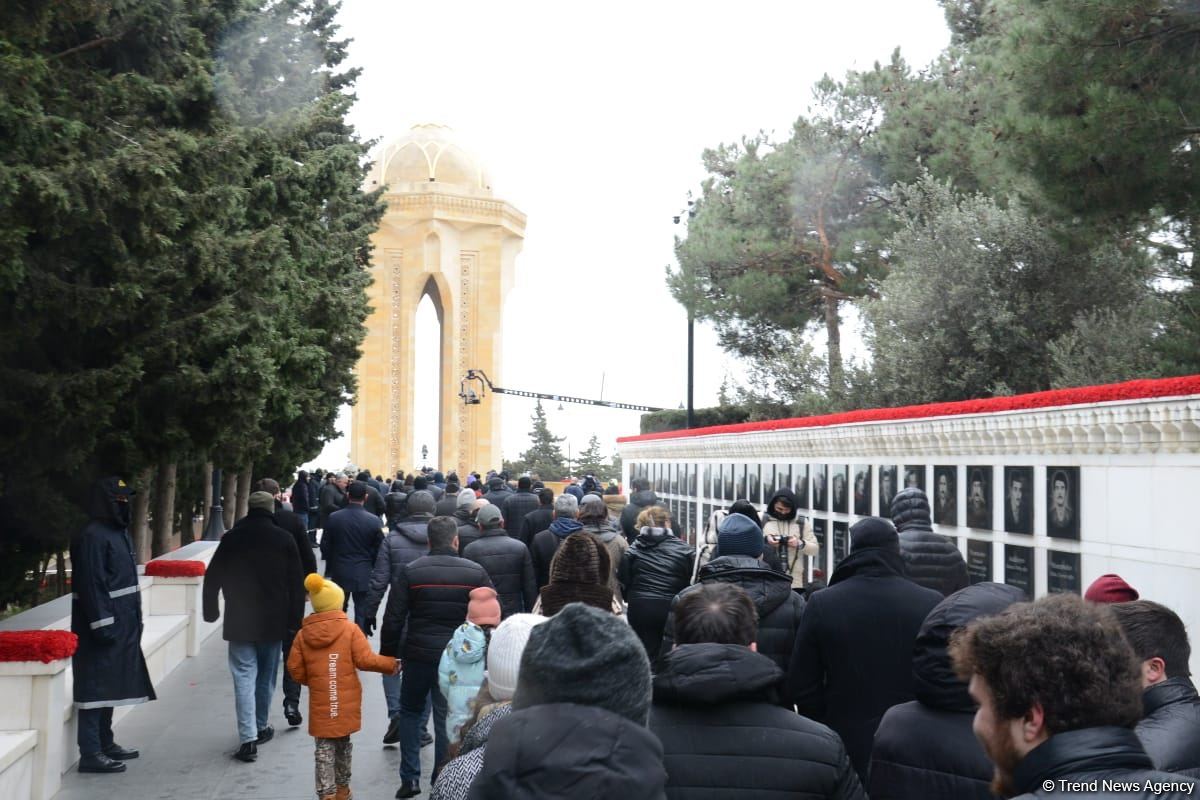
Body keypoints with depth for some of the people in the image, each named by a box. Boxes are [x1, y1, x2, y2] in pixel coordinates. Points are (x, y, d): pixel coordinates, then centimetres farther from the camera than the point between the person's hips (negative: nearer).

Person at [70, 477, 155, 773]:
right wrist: (102, 625, -24)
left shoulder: (118, 532, 15)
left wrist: (132, 621, 20)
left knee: (109, 686, 16)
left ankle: (105, 743, 26)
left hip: (120, 626, 10)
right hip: (101, 626, -10)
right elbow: (90, 585, -22)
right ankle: (90, 754, -4)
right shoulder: (92, 536, -16)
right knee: (95, 688, -6)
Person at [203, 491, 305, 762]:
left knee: (244, 676, -2)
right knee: (266, 675, 15)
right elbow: (296, 584, -2)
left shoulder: (232, 539, 0)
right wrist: (295, 618, 4)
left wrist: (211, 611, 13)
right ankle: (261, 727, 28)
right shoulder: (284, 539, -1)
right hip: (274, 621, 1)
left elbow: (212, 579, 2)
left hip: (239, 620, -1)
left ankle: (248, 738, -11)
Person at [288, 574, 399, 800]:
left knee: (324, 749, 5)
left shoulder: (303, 634, -1)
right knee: (343, 744, 17)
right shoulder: (350, 629, -9)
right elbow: (365, 660, -12)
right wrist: (391, 664, 1)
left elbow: (294, 669, 1)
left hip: (320, 705, 0)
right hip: (346, 704, 0)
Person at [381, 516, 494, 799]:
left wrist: (388, 655, 8)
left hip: (418, 655, 0)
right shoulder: (476, 573, -2)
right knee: (446, 718, 8)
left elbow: (393, 620, -3)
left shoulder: (410, 572, -4)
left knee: (410, 712, 20)